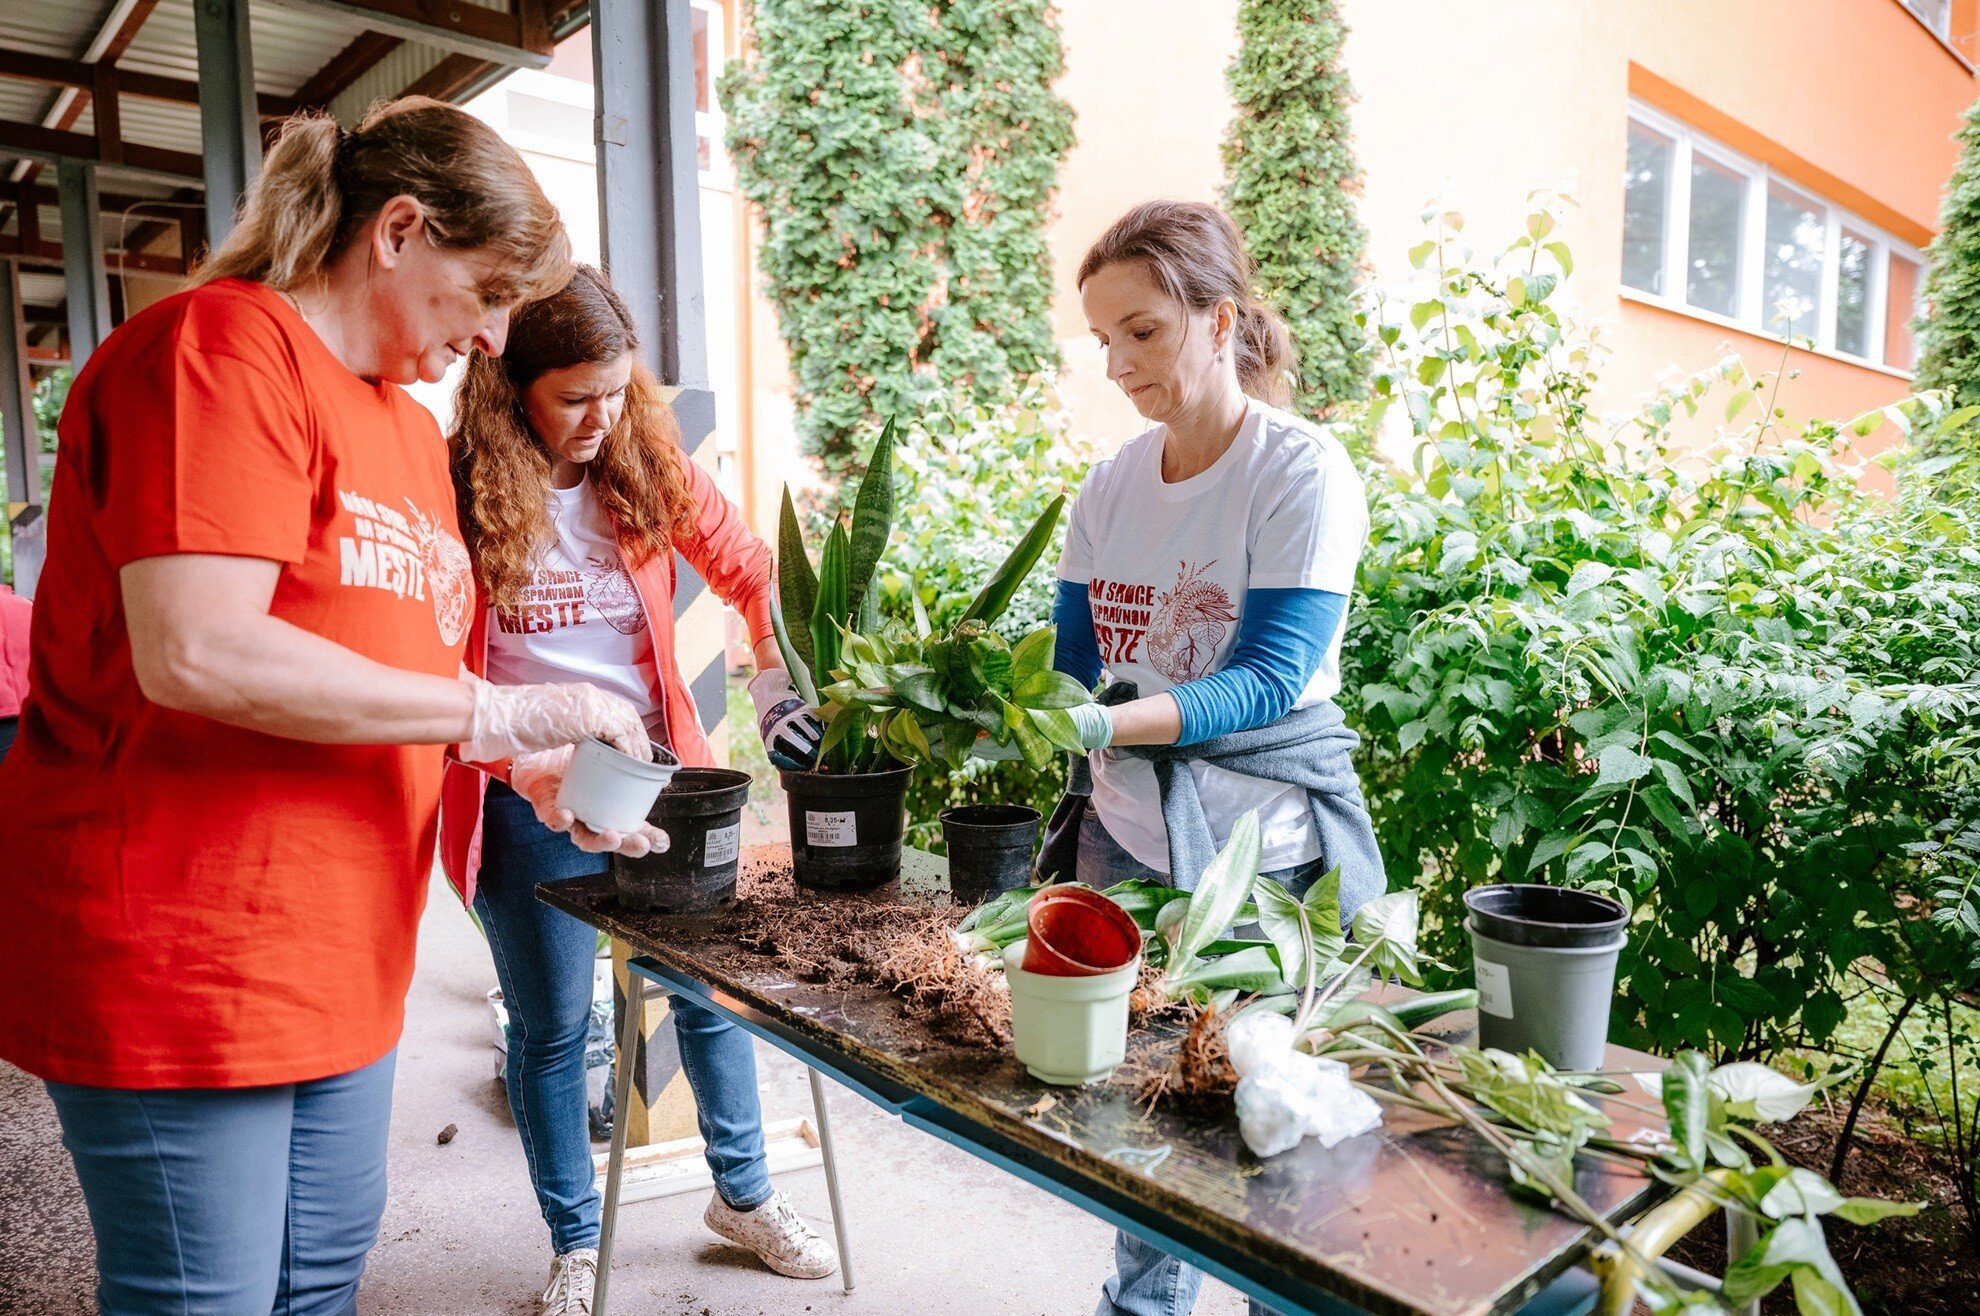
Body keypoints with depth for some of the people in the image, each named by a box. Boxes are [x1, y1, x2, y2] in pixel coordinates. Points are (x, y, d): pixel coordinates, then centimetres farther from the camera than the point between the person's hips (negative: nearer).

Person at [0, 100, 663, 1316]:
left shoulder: (413, 429, 14)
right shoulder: (222, 346, -13)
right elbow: (195, 653, -25)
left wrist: (551, 770, 2)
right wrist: (490, 712, -20)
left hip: (341, 957, 9)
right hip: (177, 958, -8)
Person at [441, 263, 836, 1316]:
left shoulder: (649, 467, -2)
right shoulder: (458, 490, -11)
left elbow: (753, 573, 4)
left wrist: (780, 680, -12)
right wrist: (541, 759, -24)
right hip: (526, 802, -3)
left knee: (712, 990, 11)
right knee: (551, 1027, 11)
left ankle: (743, 1194, 36)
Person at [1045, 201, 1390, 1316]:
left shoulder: (1303, 471, -11)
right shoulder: (1113, 485, 6)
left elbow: (1267, 680, -20)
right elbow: (1071, 660, 6)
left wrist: (1100, 724, -33)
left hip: (1263, 845, -5)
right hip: (1126, 829, 5)